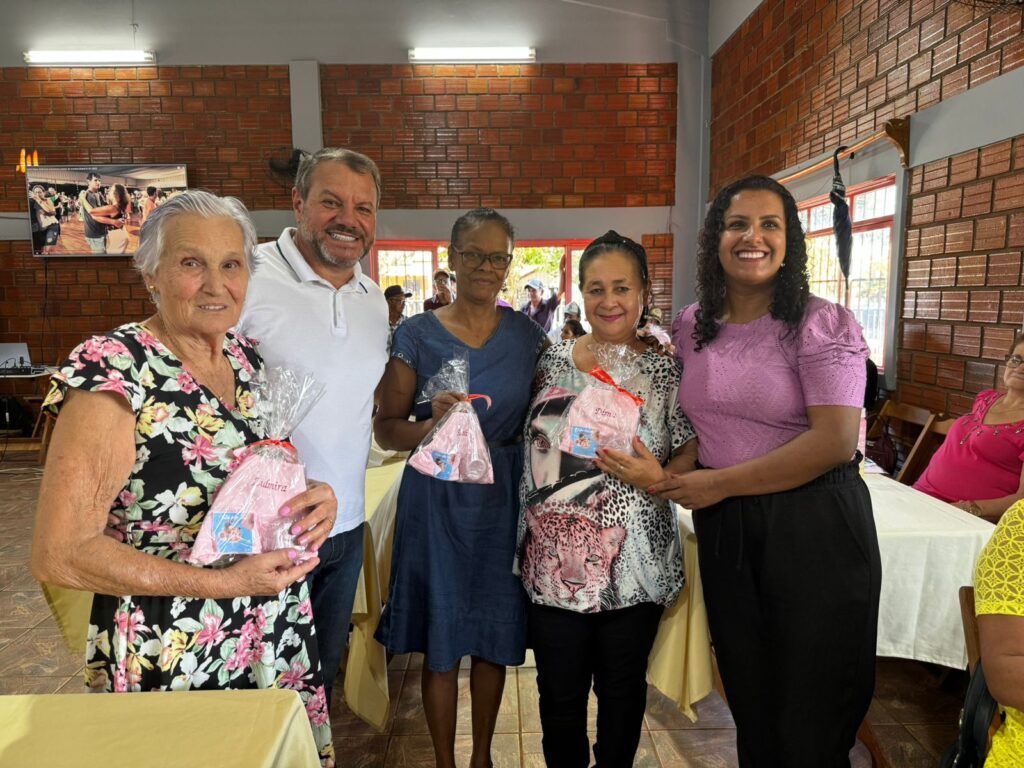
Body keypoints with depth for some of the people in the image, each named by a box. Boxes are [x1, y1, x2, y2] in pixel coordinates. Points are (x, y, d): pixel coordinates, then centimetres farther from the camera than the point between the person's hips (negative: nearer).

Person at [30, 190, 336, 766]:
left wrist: (318, 497, -8)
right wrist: (222, 582, -23)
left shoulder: (249, 359, 1)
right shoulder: (112, 373, -19)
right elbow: (59, 554, -19)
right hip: (169, 661, -6)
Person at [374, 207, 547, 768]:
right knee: (441, 642, 9)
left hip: (504, 498, 2)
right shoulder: (417, 335, -4)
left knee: (494, 635, 15)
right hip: (437, 498, -2)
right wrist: (433, 426, -23)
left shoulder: (526, 334, 3)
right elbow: (386, 428, -5)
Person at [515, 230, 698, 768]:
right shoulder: (552, 362, 3)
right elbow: (530, 442, 10)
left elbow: (693, 452, -1)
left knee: (623, 688, 17)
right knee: (560, 693, 13)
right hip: (553, 561, 2)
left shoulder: (666, 372, -3)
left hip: (634, 565, -1)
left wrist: (657, 478, -20)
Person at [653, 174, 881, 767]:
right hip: (722, 525, 5)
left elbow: (835, 441, -19)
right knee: (746, 697, 19)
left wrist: (718, 483, -16)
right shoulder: (692, 326, 5)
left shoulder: (823, 324, -11)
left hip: (813, 524, -4)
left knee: (809, 718, 10)